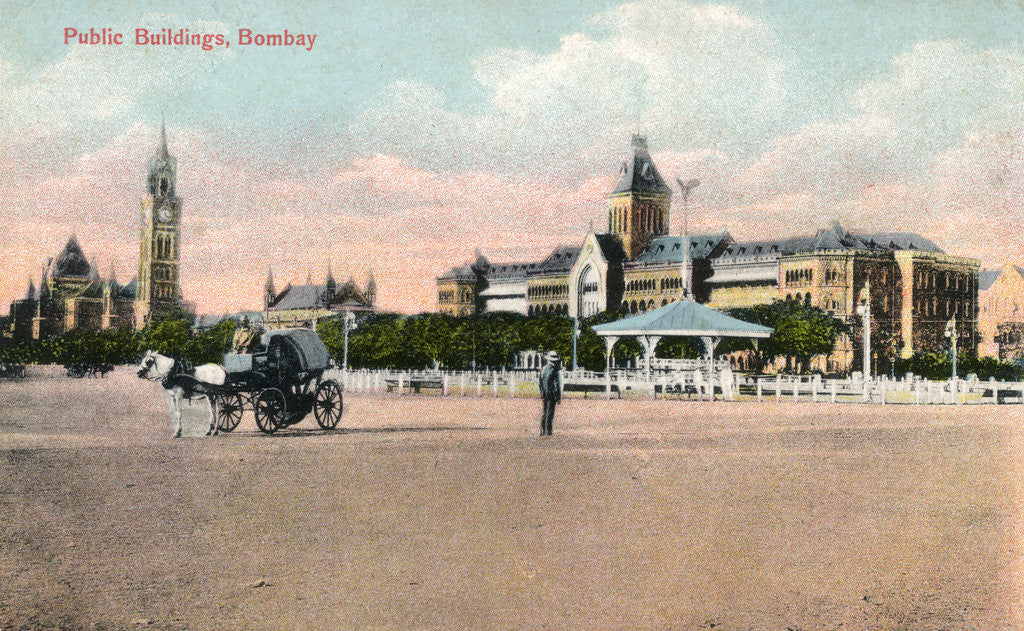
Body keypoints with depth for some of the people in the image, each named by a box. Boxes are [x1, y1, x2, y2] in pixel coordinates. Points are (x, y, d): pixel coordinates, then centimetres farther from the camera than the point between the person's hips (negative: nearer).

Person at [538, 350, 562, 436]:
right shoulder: (555, 371, -13)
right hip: (552, 395, -7)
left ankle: (542, 431, 16)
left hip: (544, 394, 7)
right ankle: (548, 432, -4)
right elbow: (558, 385, -13)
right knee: (550, 414, -3)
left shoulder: (543, 369, 9)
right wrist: (559, 398, -9)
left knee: (544, 413, 14)